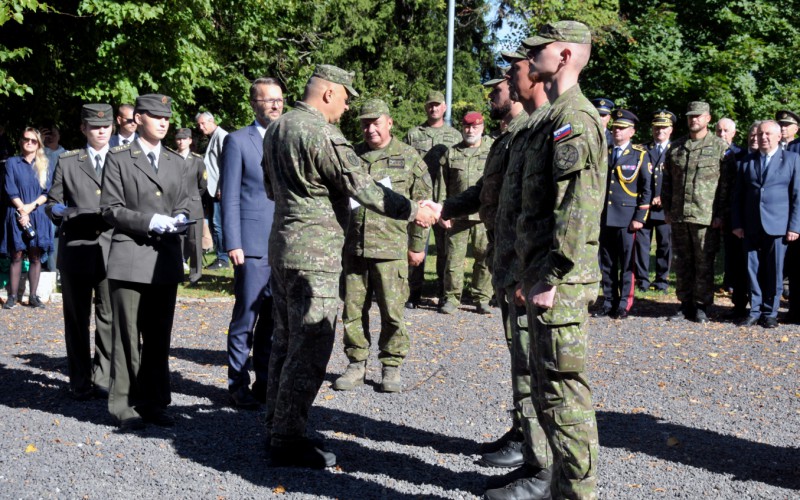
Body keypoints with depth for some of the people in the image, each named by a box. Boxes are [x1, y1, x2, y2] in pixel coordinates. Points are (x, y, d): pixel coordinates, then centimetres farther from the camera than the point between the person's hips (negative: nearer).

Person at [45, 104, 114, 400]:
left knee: (108, 317, 2)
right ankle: (80, 382, 12)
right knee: (77, 318, 4)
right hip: (76, 250, 0)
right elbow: (52, 203, 11)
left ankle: (102, 379, 11)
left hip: (112, 250, 0)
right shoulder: (67, 162, 11)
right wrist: (58, 212, -11)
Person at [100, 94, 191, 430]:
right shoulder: (118, 159, 2)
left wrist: (179, 220, -4)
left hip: (166, 262, 5)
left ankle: (154, 403, 16)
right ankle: (125, 406, 6)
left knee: (159, 338, 8)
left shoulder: (177, 162, 17)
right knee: (127, 337, -2)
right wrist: (150, 222, -15)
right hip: (130, 259, -4)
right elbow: (110, 208, -4)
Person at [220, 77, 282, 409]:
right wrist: (232, 244, -11)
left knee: (274, 318, 9)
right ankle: (238, 385, 8)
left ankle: (266, 381, 19)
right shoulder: (237, 141, 1)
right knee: (246, 317, -1)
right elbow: (230, 198, -3)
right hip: (253, 245, -5)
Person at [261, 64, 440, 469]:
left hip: (282, 245, 10)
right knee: (310, 348, -5)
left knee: (285, 341, 16)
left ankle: (277, 427, 23)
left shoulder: (277, 128, 12)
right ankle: (288, 440, -2)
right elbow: (363, 188, -18)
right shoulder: (322, 135, -17)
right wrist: (413, 211, -10)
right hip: (314, 253, -10)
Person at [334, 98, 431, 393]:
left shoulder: (409, 158, 4)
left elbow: (421, 204, 5)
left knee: (392, 311, -1)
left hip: (391, 248, -3)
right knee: (353, 309, 6)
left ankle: (392, 367, 13)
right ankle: (356, 366, 18)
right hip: (353, 247, 3)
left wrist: (418, 246, 2)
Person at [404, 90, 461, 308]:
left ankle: (444, 294, 11)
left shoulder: (455, 136, 12)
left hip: (446, 201, 0)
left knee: (445, 249, 4)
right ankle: (414, 294, 8)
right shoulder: (413, 135, 11)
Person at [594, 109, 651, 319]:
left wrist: (640, 217, -7)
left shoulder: (640, 154, 2)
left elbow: (647, 189, 0)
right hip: (604, 217, 4)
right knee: (607, 262, 7)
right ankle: (609, 303, 14)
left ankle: (624, 305, 6)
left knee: (627, 262, 0)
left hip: (627, 217, -4)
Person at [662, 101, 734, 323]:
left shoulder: (720, 147, 0)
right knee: (681, 263, 9)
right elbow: (667, 182, 16)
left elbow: (726, 184, -3)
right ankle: (686, 304, 19)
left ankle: (701, 307, 8)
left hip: (706, 216, -4)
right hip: (679, 217, 4)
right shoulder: (675, 148, 13)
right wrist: (667, 210, 9)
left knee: (704, 263, 0)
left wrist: (720, 214, -8)